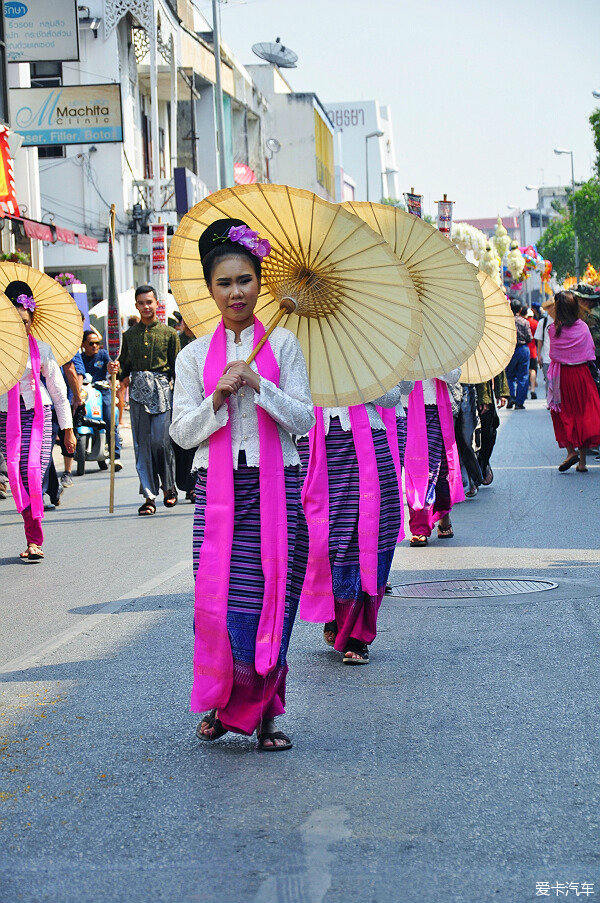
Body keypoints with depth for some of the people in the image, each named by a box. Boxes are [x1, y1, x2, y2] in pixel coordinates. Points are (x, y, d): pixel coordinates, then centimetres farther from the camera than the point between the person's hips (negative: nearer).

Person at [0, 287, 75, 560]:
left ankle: (34, 541, -7)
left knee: (33, 475, -12)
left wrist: (68, 430, 10)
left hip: (37, 416, -1)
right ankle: (34, 540, 5)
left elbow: (59, 391, 8)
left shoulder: (41, 349, 2)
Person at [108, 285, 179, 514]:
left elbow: (176, 368, 5)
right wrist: (116, 370, -6)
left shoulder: (169, 333, 6)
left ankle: (169, 487, 15)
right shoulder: (129, 334, 13)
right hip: (137, 391, 3)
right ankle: (149, 497, 4)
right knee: (142, 444, 0)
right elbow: (125, 365, 17)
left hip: (161, 390, -3)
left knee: (160, 441, -8)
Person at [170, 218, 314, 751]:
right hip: (217, 488, 1)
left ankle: (264, 713, 10)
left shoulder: (283, 345, 7)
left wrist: (258, 385, -12)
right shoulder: (195, 355, 9)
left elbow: (303, 420, 0)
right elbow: (182, 432, 5)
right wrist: (219, 398, -11)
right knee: (219, 600, -7)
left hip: (275, 486, 0)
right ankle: (221, 704, 14)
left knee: (270, 599, -3)